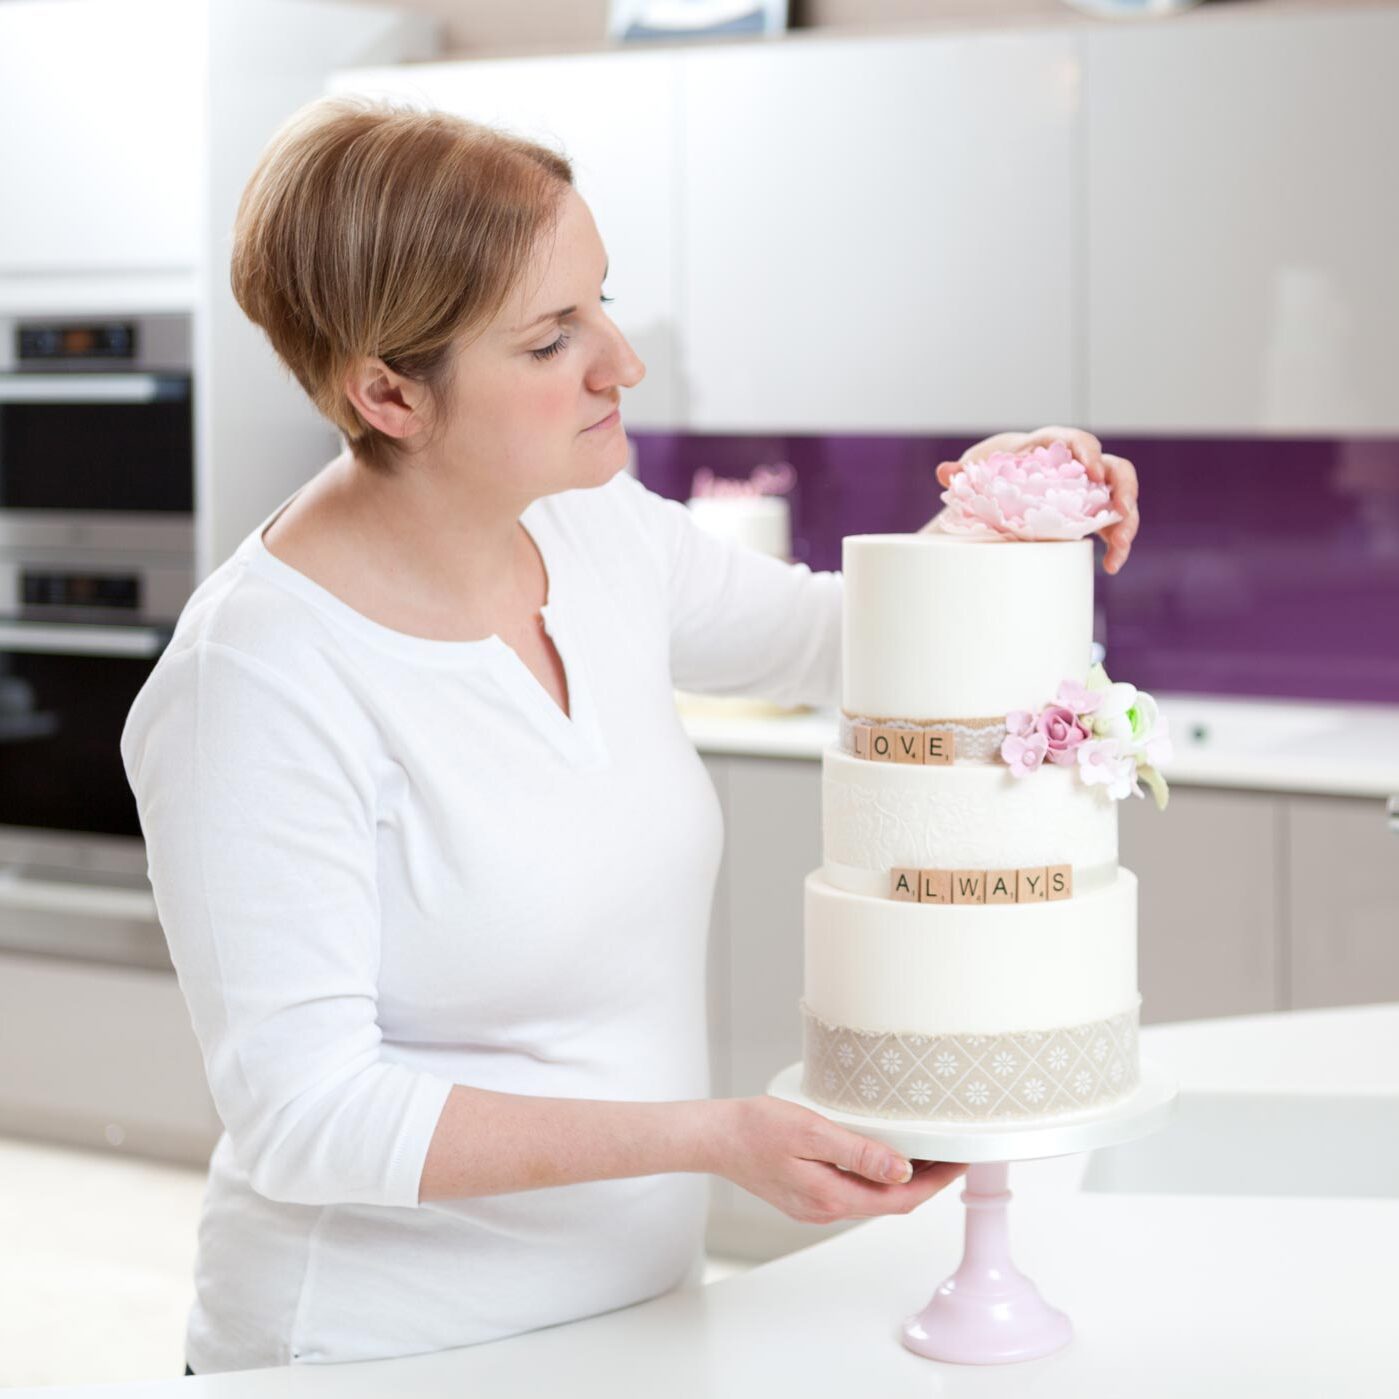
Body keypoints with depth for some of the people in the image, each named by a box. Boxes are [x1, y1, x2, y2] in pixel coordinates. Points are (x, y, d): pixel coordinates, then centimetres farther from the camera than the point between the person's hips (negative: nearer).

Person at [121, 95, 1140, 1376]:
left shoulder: (599, 532, -3)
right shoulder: (260, 680, -24)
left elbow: (834, 639, 16)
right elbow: (303, 1117, -23)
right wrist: (711, 1137, -27)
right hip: (394, 1352, -7)